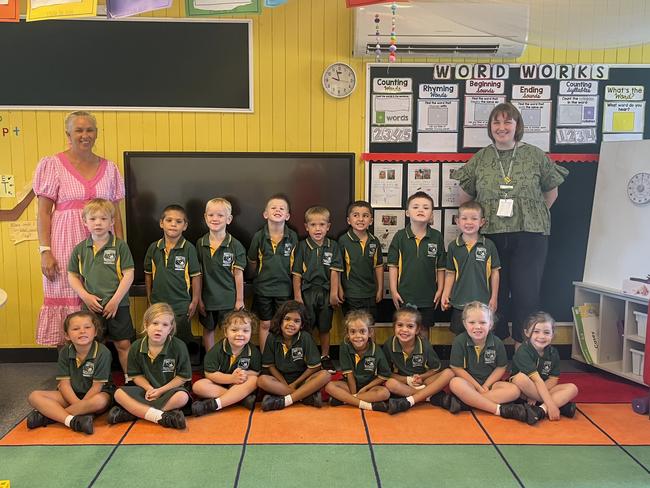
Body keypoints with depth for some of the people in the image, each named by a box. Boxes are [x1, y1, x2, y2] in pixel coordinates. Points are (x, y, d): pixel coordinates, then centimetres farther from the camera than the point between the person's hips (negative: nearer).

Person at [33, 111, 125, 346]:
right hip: (66, 243, -2)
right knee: (66, 299, -1)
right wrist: (45, 251, -10)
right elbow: (43, 212, -2)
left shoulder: (109, 168, 10)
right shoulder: (52, 164, 1)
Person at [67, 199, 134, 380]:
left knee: (123, 344, 6)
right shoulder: (80, 249, 3)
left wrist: (115, 300, -12)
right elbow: (72, 275, 9)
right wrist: (85, 296, -6)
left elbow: (128, 275, -8)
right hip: (91, 306, 3)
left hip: (117, 305, -2)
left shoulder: (120, 246, -6)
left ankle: (130, 379, 18)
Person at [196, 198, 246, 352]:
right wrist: (198, 298, 2)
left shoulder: (235, 245, -10)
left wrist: (239, 300, -6)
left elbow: (238, 274, -7)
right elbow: (198, 274, 2)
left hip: (228, 298, -3)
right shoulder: (200, 244, -2)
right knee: (208, 329, 16)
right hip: (207, 297, 3)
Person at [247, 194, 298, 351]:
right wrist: (264, 274, 7)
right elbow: (252, 261, 5)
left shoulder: (292, 237, -9)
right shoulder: (259, 236, -8)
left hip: (285, 287, 0)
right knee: (265, 324, 12)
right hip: (263, 287, 0)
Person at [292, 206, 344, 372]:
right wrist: (297, 295, -5)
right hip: (307, 291, -1)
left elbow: (334, 271, -2)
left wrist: (334, 293, -6)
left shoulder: (333, 246, 1)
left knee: (325, 328, 13)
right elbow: (297, 273, -2)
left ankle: (325, 357, 26)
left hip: (326, 292, 1)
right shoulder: (302, 246, -2)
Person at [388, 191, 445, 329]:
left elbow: (441, 267, 3)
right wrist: (394, 291, -5)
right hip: (404, 295, -1)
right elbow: (393, 265, -2)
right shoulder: (400, 236, -5)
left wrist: (440, 290, 2)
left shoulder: (437, 236, -2)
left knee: (424, 329, 14)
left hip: (428, 296, 1)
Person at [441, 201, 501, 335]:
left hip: (483, 301, -1)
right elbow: (450, 273, 6)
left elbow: (494, 272, 2)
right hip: (460, 302, 1)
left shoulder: (489, 245, -3)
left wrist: (494, 298, 1)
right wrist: (445, 295, -1)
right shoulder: (453, 246, 1)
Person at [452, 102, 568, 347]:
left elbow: (551, 192, 13)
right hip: (490, 236, 1)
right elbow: (465, 196, 14)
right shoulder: (479, 159, 5)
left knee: (526, 293, 1)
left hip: (529, 236, -1)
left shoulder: (536, 156, 3)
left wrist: (532, 216, 7)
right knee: (494, 293, 7)